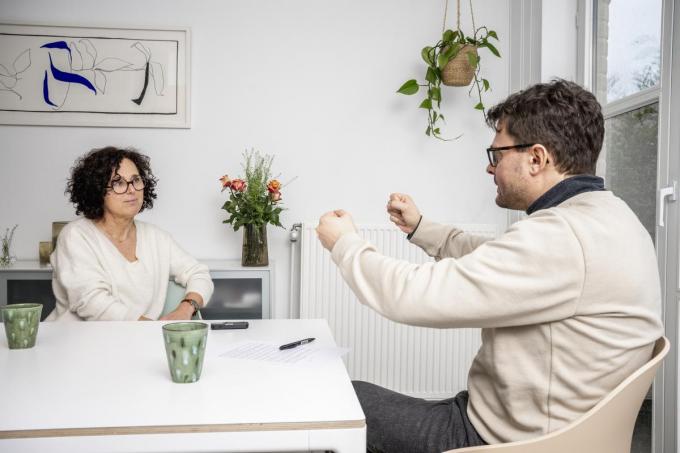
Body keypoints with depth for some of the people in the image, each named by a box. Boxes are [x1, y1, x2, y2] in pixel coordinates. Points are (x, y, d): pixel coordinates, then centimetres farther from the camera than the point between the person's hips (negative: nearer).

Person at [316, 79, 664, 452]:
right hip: (531, 421, 10)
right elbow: (493, 261, 20)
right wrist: (420, 227, 16)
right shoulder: (602, 214, 6)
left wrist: (345, 244, -10)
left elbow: (416, 296, -28)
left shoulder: (561, 236, -28)